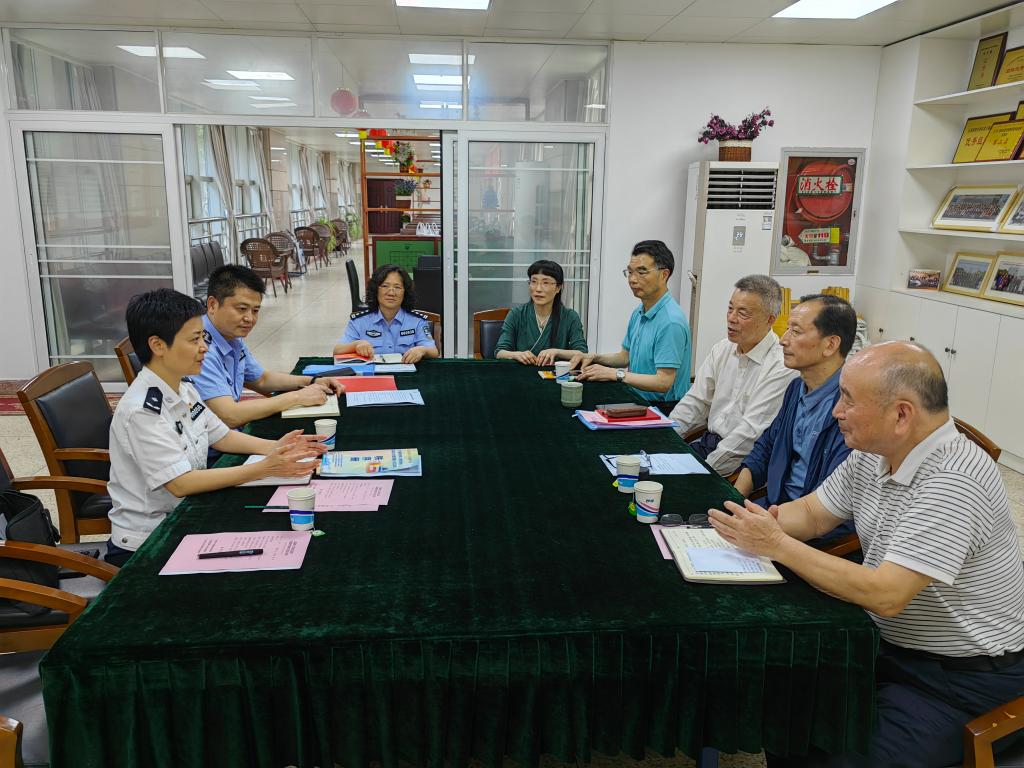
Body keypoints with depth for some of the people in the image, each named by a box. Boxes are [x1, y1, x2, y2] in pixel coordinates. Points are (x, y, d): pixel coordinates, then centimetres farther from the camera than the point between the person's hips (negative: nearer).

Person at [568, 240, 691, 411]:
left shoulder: (671, 322, -20)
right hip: (637, 399, 8)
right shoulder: (638, 313, 11)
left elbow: (663, 382, -23)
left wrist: (615, 374, -19)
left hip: (662, 409, -8)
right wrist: (594, 358, 6)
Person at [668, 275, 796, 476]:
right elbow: (696, 401, 11)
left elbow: (751, 432, -19)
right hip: (708, 441, 7)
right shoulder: (722, 349, 8)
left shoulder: (781, 367, -16)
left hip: (744, 459, -7)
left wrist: (706, 467, -20)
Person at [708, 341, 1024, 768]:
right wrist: (760, 521, -13)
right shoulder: (873, 454, -1)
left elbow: (885, 596, -30)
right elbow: (810, 513, 8)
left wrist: (777, 545, -26)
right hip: (890, 645, 7)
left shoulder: (952, 482, -27)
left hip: (961, 677, -7)